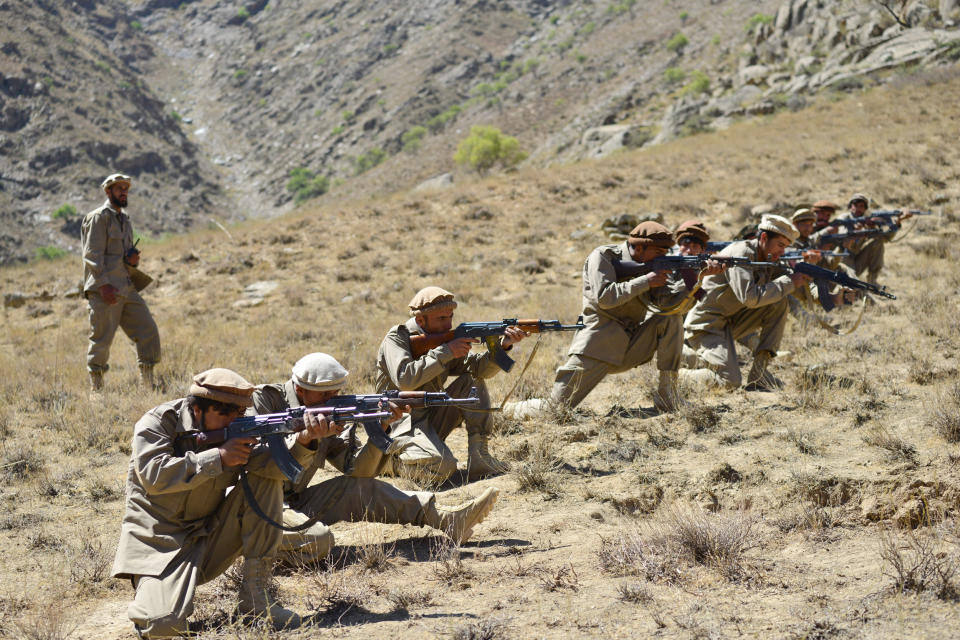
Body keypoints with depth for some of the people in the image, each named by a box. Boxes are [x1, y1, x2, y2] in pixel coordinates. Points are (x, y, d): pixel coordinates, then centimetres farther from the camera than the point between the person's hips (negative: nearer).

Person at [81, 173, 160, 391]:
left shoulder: (124, 219, 21)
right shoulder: (99, 217, -5)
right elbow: (92, 254, -13)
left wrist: (134, 259, 4)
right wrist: (104, 285, -21)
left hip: (127, 287, 8)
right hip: (105, 290, -8)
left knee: (148, 330, 2)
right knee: (102, 338, -5)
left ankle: (148, 384, 7)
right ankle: (96, 388, 4)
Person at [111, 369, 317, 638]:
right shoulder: (158, 422, -11)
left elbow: (276, 466, -16)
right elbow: (154, 476, -27)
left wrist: (304, 441, -36)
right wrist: (219, 457, -25)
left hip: (209, 534, 5)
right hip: (160, 539, -5)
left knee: (265, 482, -13)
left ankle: (254, 593, -10)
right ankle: (152, 590, 13)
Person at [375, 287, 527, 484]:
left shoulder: (443, 339, 8)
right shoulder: (397, 338, -10)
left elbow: (479, 366, -4)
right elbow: (405, 379, -28)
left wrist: (503, 346, -23)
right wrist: (446, 352, -24)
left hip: (432, 418, 7)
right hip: (402, 422, -7)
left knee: (472, 381, -5)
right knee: (443, 467, -31)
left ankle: (479, 458, -11)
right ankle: (387, 458, -3)